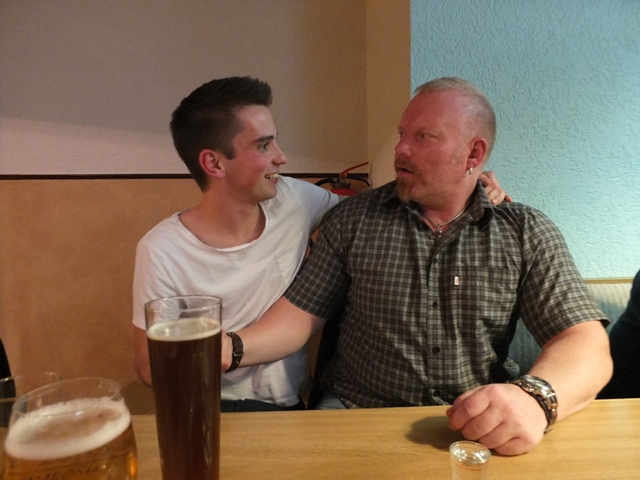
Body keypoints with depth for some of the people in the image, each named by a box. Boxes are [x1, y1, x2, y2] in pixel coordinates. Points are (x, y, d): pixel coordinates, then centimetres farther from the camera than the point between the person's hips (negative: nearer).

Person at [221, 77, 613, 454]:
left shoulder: (527, 234, 0)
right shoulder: (353, 220, 2)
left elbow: (587, 346, -7)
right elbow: (302, 313, 3)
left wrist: (536, 397, -29)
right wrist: (233, 348, -16)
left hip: (479, 431, 3)